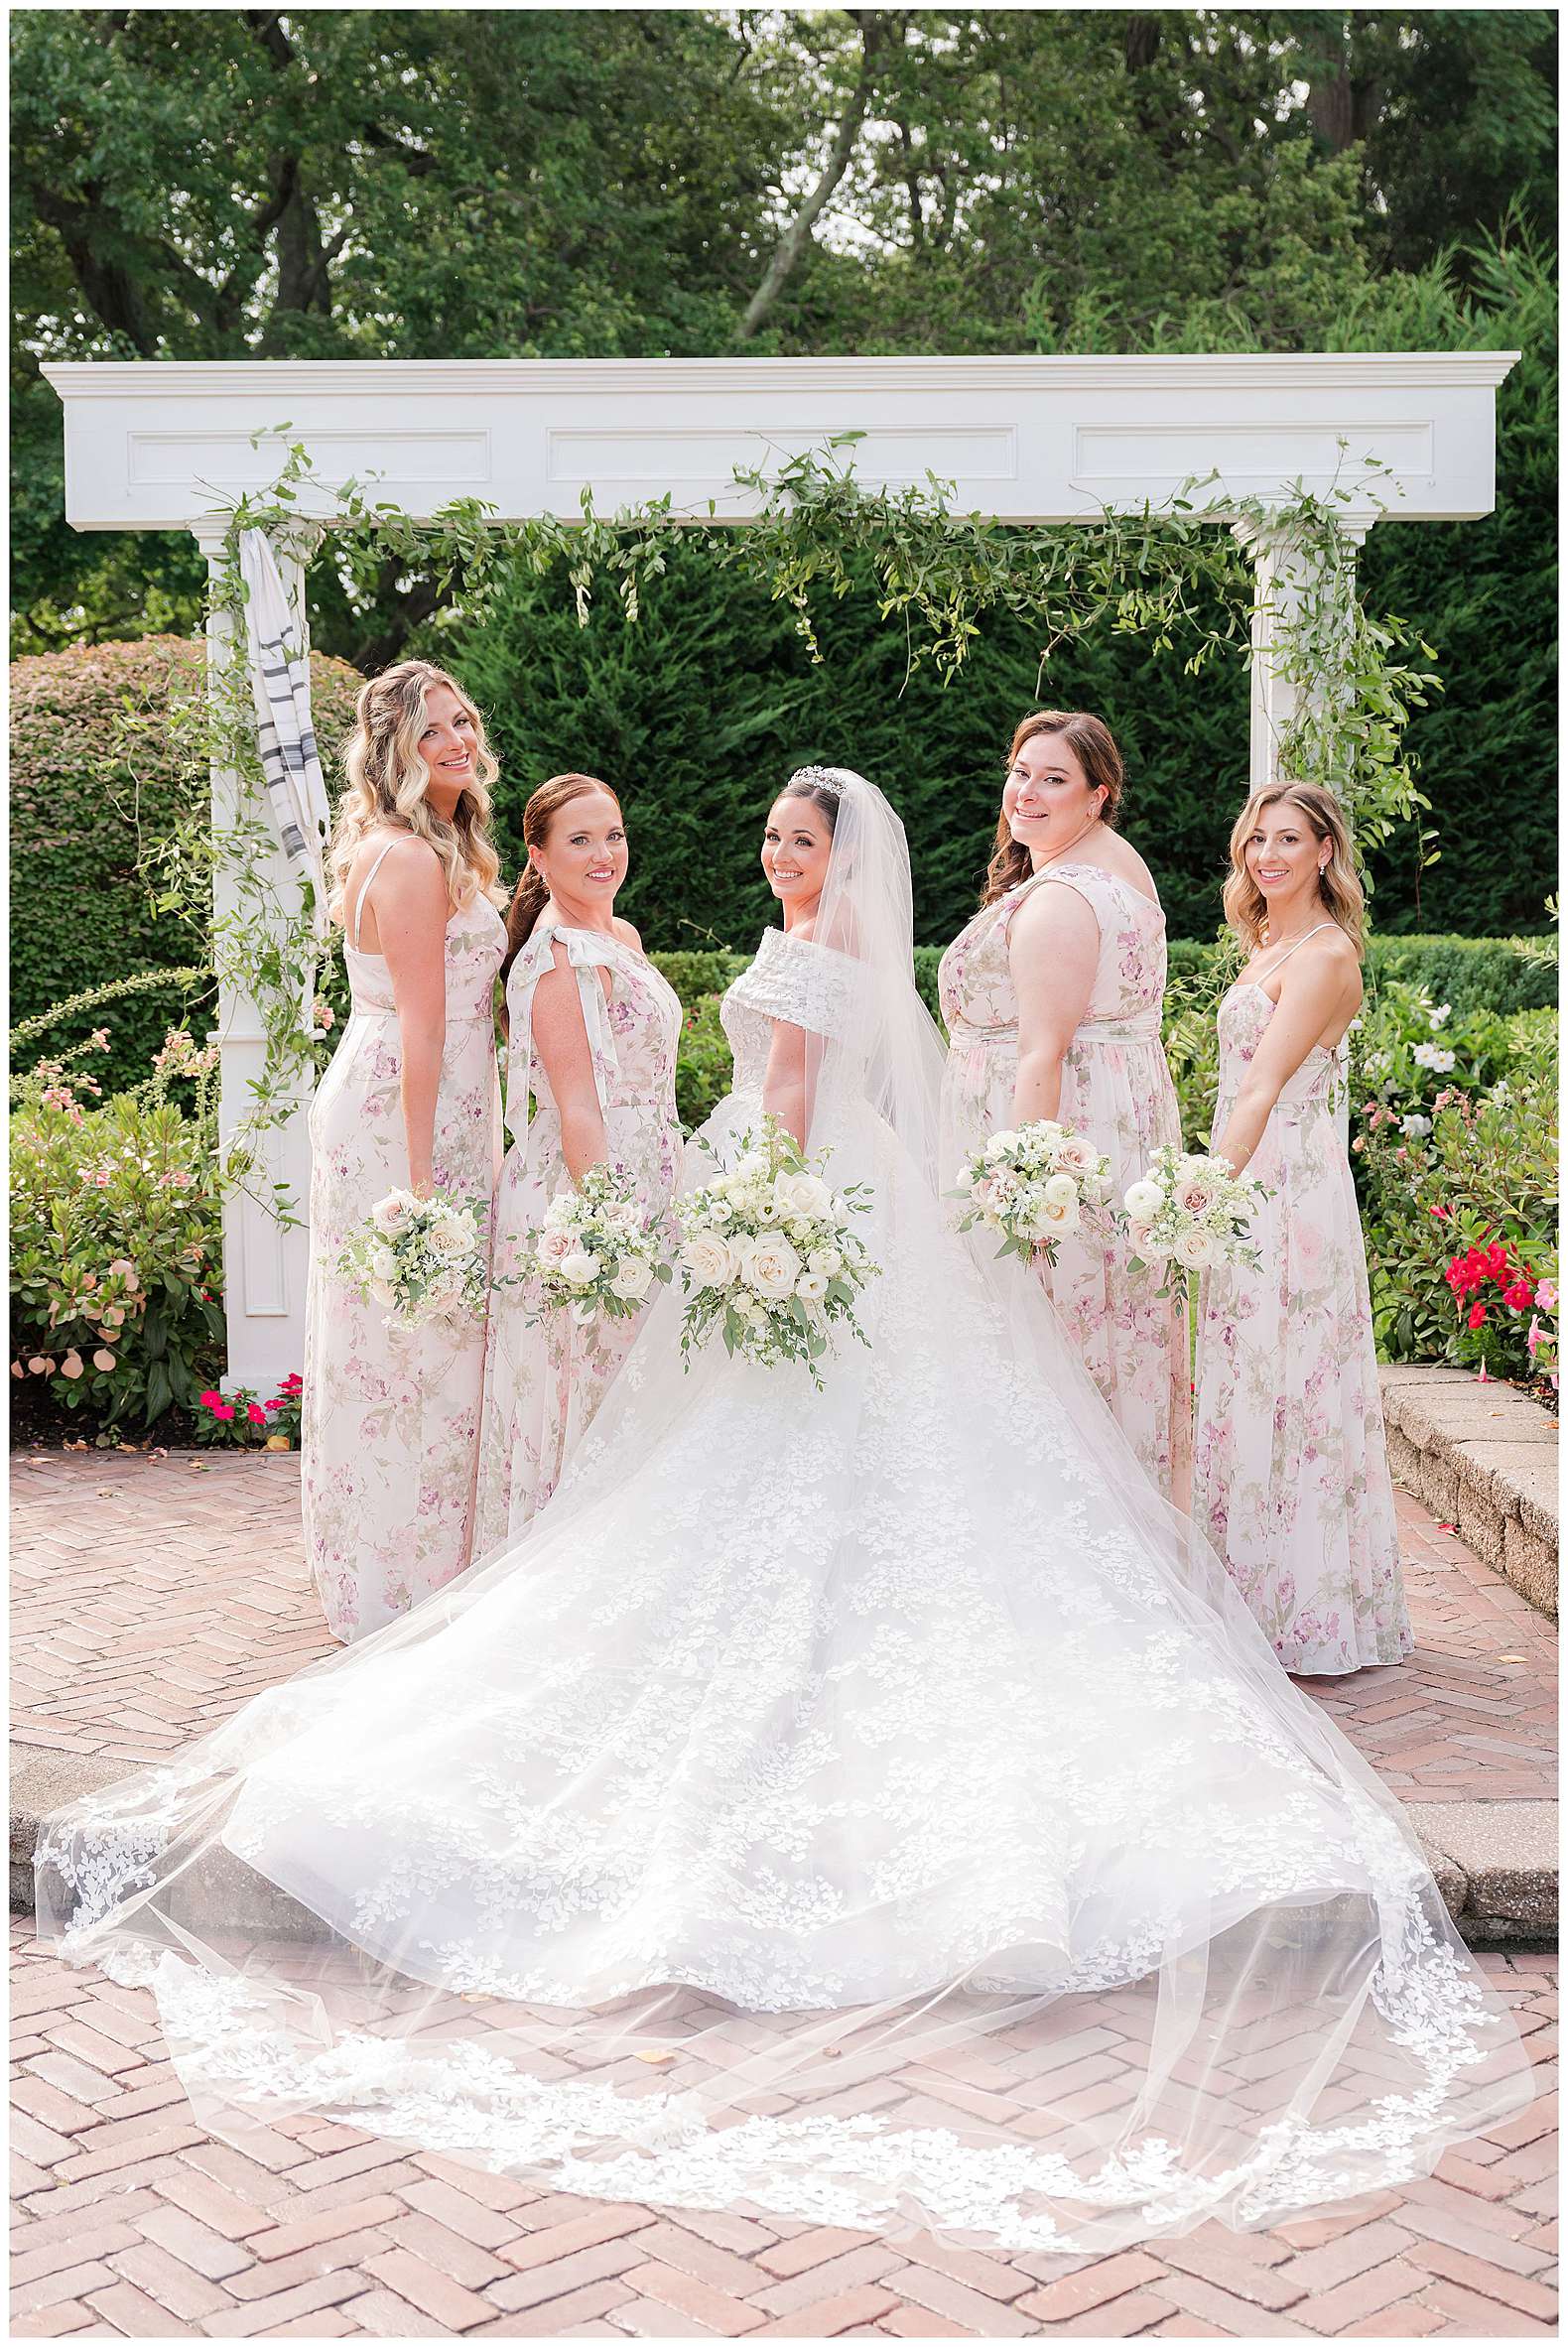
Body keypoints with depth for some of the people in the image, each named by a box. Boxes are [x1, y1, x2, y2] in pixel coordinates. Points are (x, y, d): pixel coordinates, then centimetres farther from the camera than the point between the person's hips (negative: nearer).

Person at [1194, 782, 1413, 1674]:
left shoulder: (1323, 954, -12)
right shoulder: (1273, 946, 16)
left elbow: (1263, 1091, -20)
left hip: (1290, 1192, -9)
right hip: (1252, 1188, 9)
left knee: (1281, 1390, -4)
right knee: (1252, 1390, 11)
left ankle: (1306, 1615, 5)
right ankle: (1254, 1602, 20)